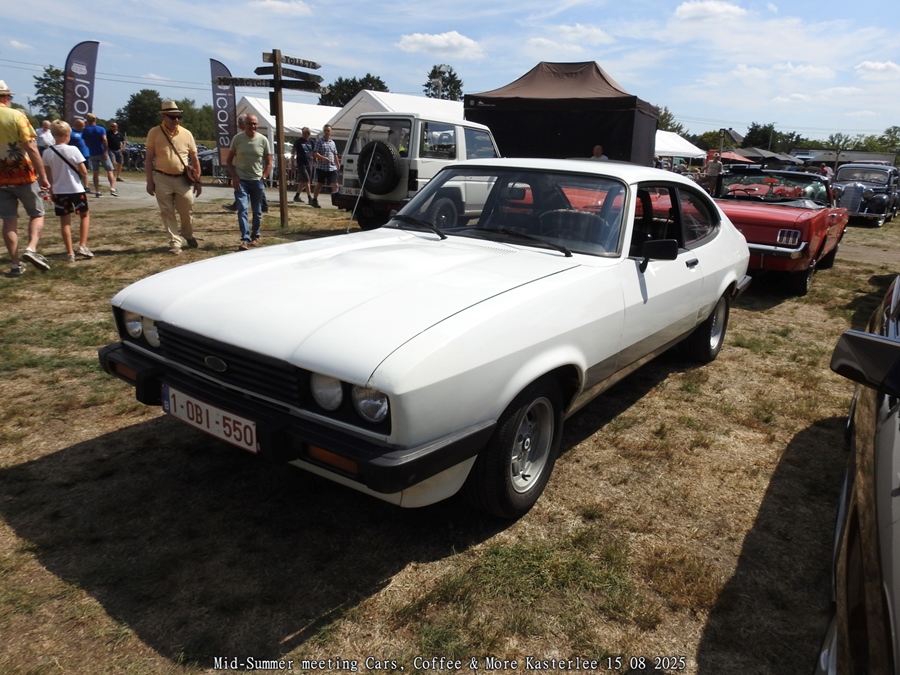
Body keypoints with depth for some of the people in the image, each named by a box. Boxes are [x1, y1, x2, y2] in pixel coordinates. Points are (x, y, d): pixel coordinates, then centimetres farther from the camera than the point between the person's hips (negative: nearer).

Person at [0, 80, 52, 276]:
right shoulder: (16, 115, -9)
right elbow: (31, 148, -15)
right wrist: (43, 176, -12)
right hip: (24, 176, -4)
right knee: (37, 214, 10)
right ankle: (31, 249, -12)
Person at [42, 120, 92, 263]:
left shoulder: (47, 152, 0)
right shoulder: (73, 150, -11)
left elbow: (48, 176, 5)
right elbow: (84, 172, -11)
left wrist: (51, 190, 17)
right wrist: (84, 179, 11)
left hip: (59, 191, 3)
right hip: (76, 189, -3)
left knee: (65, 221, 6)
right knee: (85, 215, 16)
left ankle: (70, 253, 7)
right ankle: (82, 246, 4)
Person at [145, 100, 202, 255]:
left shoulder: (186, 134, 2)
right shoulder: (154, 133, -1)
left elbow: (194, 159, 7)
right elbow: (149, 158, 1)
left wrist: (198, 181, 4)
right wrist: (149, 181, -4)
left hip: (183, 179, 1)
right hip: (162, 179, -1)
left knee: (187, 211, 7)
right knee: (167, 212, 4)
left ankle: (187, 235, 32)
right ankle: (175, 241, 13)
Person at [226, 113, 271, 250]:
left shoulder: (263, 140, -1)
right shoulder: (237, 139, -2)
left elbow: (268, 163, 6)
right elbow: (229, 160, 4)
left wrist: (263, 177, -5)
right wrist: (234, 177, -8)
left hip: (257, 181, 2)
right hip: (241, 180, -1)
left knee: (257, 211, 11)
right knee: (242, 209, -13)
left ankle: (255, 237, 27)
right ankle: (245, 239, -17)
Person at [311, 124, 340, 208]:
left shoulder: (332, 143, 15)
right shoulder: (319, 141, -2)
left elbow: (335, 155, 20)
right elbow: (315, 153, -10)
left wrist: (338, 165, 13)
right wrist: (323, 158, -24)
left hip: (332, 168, 4)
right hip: (321, 167, -4)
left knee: (335, 184, -4)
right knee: (319, 184, 4)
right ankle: (314, 200, 16)